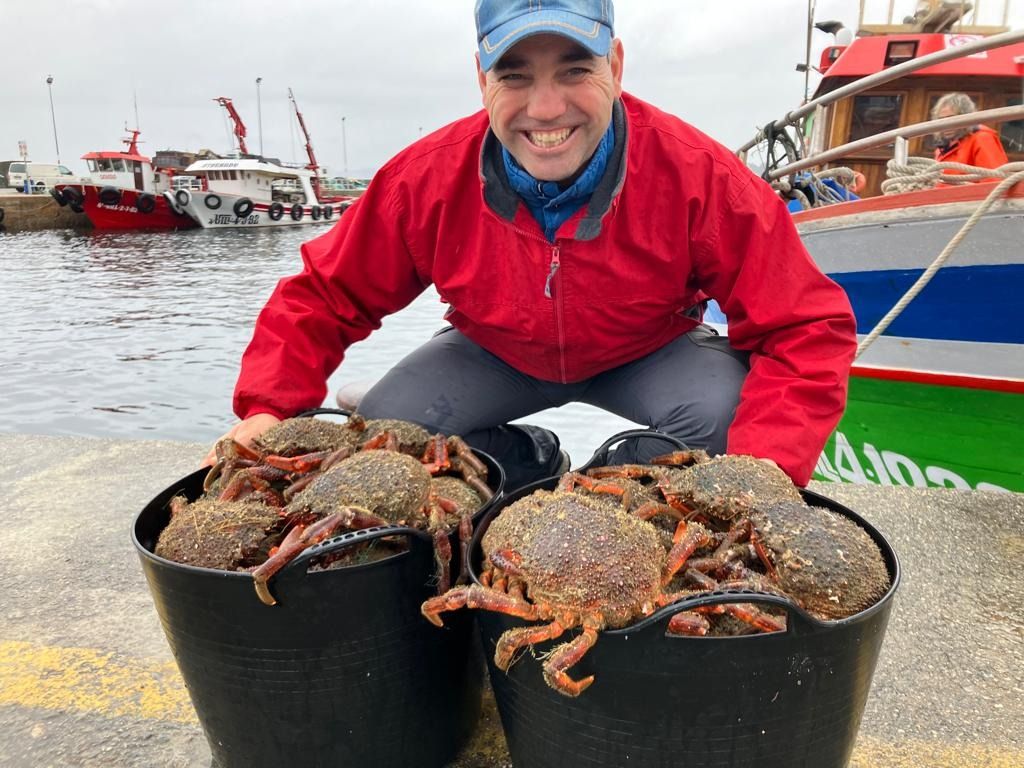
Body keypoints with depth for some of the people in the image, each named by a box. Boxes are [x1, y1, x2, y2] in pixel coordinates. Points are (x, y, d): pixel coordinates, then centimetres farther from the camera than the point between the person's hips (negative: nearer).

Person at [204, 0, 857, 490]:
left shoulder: (697, 176, -30)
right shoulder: (429, 179, -24)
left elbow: (805, 328, -27)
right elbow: (326, 295, -12)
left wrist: (761, 470, -42)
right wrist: (269, 408, -28)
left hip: (650, 352, -1)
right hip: (498, 354, 2)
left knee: (724, 415, -31)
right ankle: (536, 466, 10)